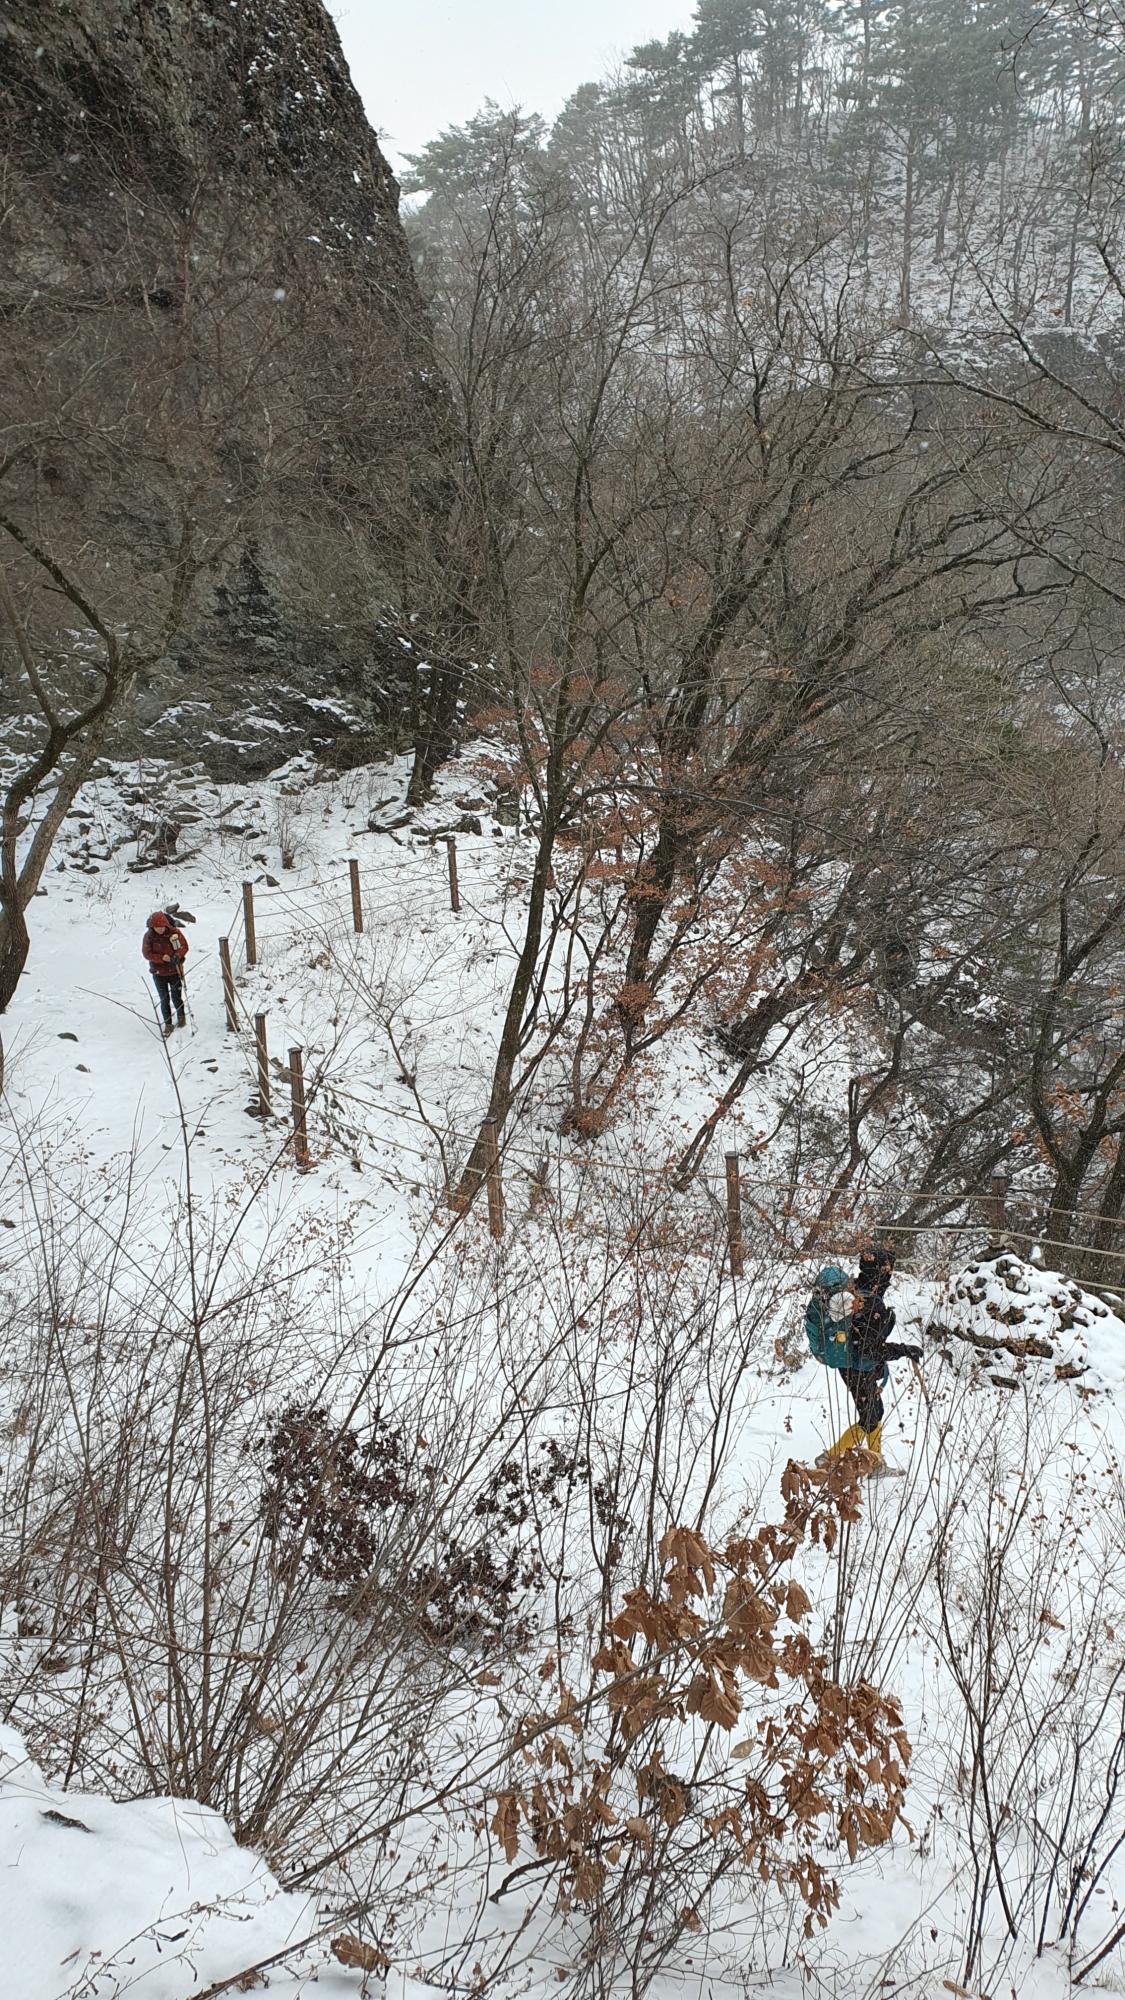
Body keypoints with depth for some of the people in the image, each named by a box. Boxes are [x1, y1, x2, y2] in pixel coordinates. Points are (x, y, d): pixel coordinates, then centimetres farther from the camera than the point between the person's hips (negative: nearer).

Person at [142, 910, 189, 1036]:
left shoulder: (174, 932, -12)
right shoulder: (148, 936, -10)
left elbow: (184, 946, -5)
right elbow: (147, 954, -8)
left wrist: (177, 956, -25)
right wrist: (162, 958, -24)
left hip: (175, 970, -1)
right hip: (158, 972, 1)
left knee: (176, 997, 8)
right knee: (164, 1000, 7)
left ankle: (181, 1017, 34)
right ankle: (168, 1024, 18)